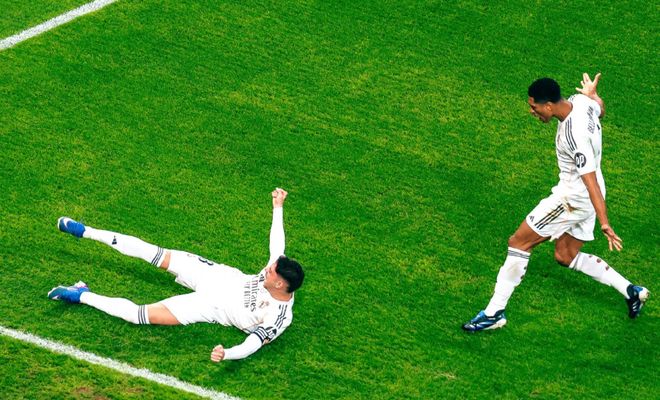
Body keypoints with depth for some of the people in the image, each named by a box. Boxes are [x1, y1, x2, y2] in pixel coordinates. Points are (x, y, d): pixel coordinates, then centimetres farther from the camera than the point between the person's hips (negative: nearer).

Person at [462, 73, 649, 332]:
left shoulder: (574, 135, -30)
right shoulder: (580, 101, -6)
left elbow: (591, 181, -31)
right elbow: (600, 111, 20)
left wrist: (605, 224, -31)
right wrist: (593, 93, 39)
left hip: (573, 198, -10)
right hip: (584, 197, 10)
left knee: (518, 243, -3)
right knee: (565, 256, 19)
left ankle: (494, 313, 2)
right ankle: (630, 290, 17)